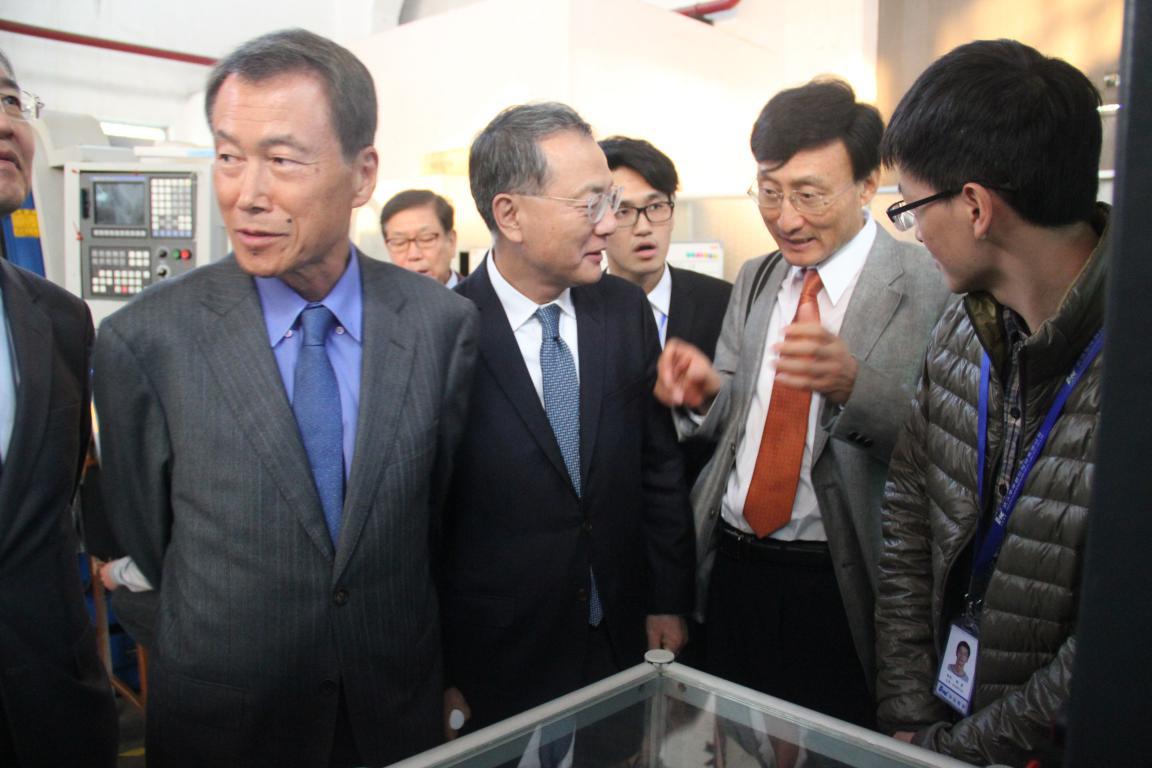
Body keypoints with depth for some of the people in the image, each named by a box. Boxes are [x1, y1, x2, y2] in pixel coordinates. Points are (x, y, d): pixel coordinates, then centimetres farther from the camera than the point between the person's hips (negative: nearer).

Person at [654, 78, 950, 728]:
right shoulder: (755, 280, 8)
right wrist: (706, 390, -11)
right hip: (730, 570, 5)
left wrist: (852, 383, -33)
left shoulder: (932, 286, -11)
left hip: (838, 590, -5)